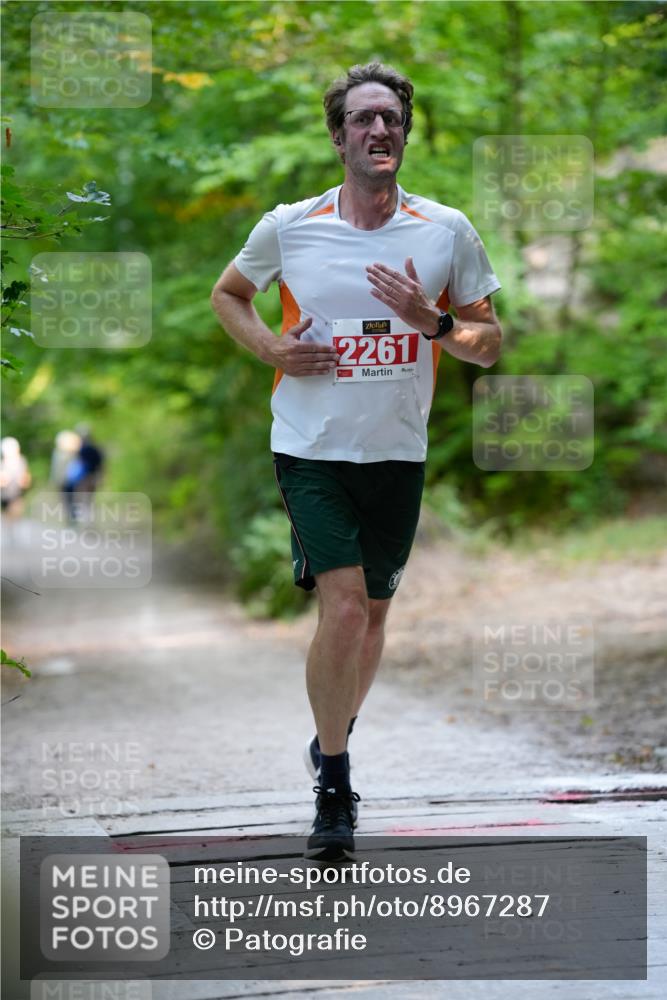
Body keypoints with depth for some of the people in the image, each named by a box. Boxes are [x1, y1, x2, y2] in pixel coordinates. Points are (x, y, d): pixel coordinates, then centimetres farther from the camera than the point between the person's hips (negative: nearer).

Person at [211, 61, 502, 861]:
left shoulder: (446, 232, -1)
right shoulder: (288, 227, -3)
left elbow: (489, 344, 5)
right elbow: (227, 294, 15)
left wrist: (433, 322, -16)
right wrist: (271, 348, -4)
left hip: (397, 452, 3)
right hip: (310, 448, -3)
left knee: (374, 611, 13)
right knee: (343, 605, -16)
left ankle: (334, 741, 40)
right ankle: (333, 790, -3)